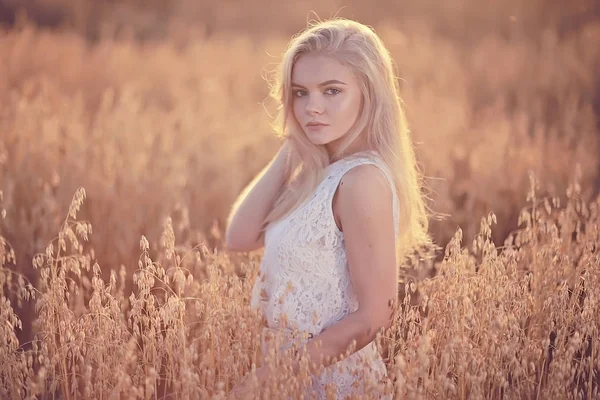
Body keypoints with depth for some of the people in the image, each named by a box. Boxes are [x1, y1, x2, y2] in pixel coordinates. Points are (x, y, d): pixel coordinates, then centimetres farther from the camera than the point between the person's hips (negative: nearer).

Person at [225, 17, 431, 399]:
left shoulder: (362, 179, -21)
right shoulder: (319, 173, 4)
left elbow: (375, 316, -22)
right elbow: (240, 237, -2)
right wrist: (290, 149, -4)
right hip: (288, 369, 8)